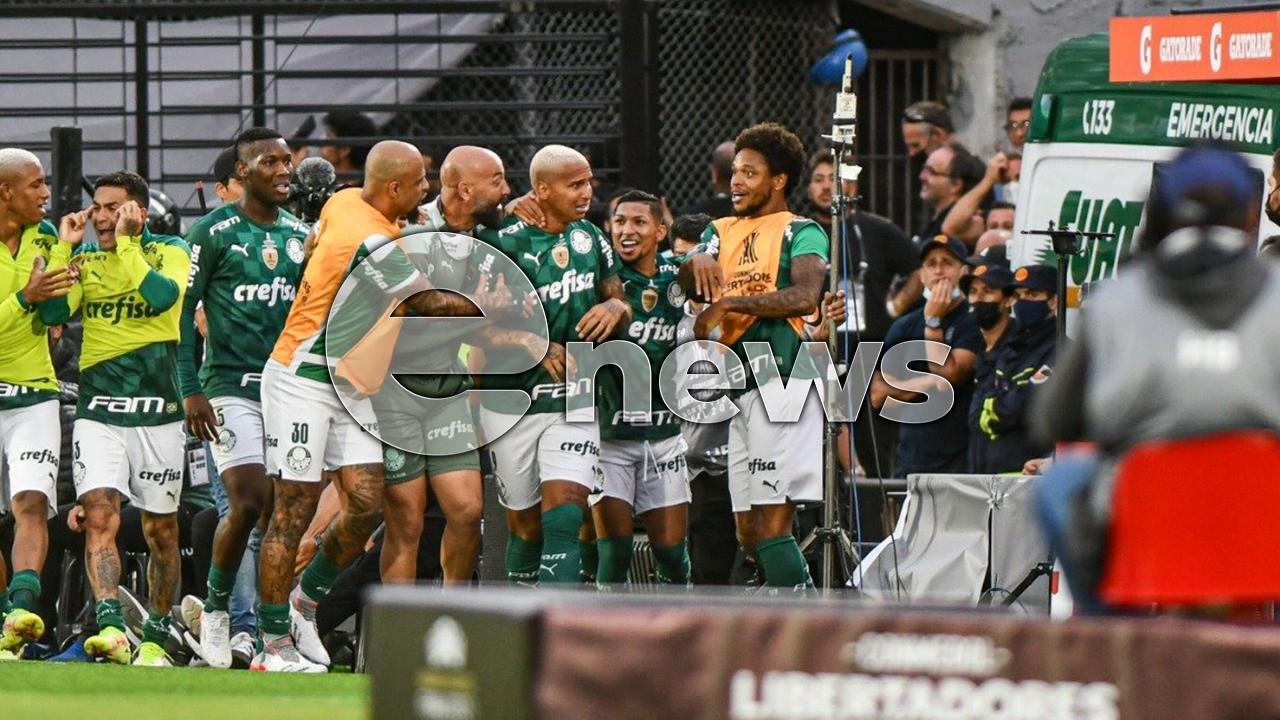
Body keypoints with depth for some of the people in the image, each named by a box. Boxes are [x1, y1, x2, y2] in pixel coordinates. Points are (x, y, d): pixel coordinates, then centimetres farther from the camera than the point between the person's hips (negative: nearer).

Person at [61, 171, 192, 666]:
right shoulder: (85, 257, 11)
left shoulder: (170, 252, 3)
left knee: (161, 531, 7)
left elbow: (161, 296, -18)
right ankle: (110, 626, -28)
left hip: (157, 411, -1)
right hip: (98, 411, 1)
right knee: (99, 516, -18)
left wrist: (125, 242, -14)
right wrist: (67, 248, -5)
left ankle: (156, 638, 19)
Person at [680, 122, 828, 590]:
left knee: (772, 524, -14)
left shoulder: (801, 233, 1)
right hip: (740, 390, 8)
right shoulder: (723, 232, 20)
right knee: (749, 532, 7)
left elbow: (805, 296, -16)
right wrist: (699, 262, -19)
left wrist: (729, 302, -17)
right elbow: (687, 284, 4)